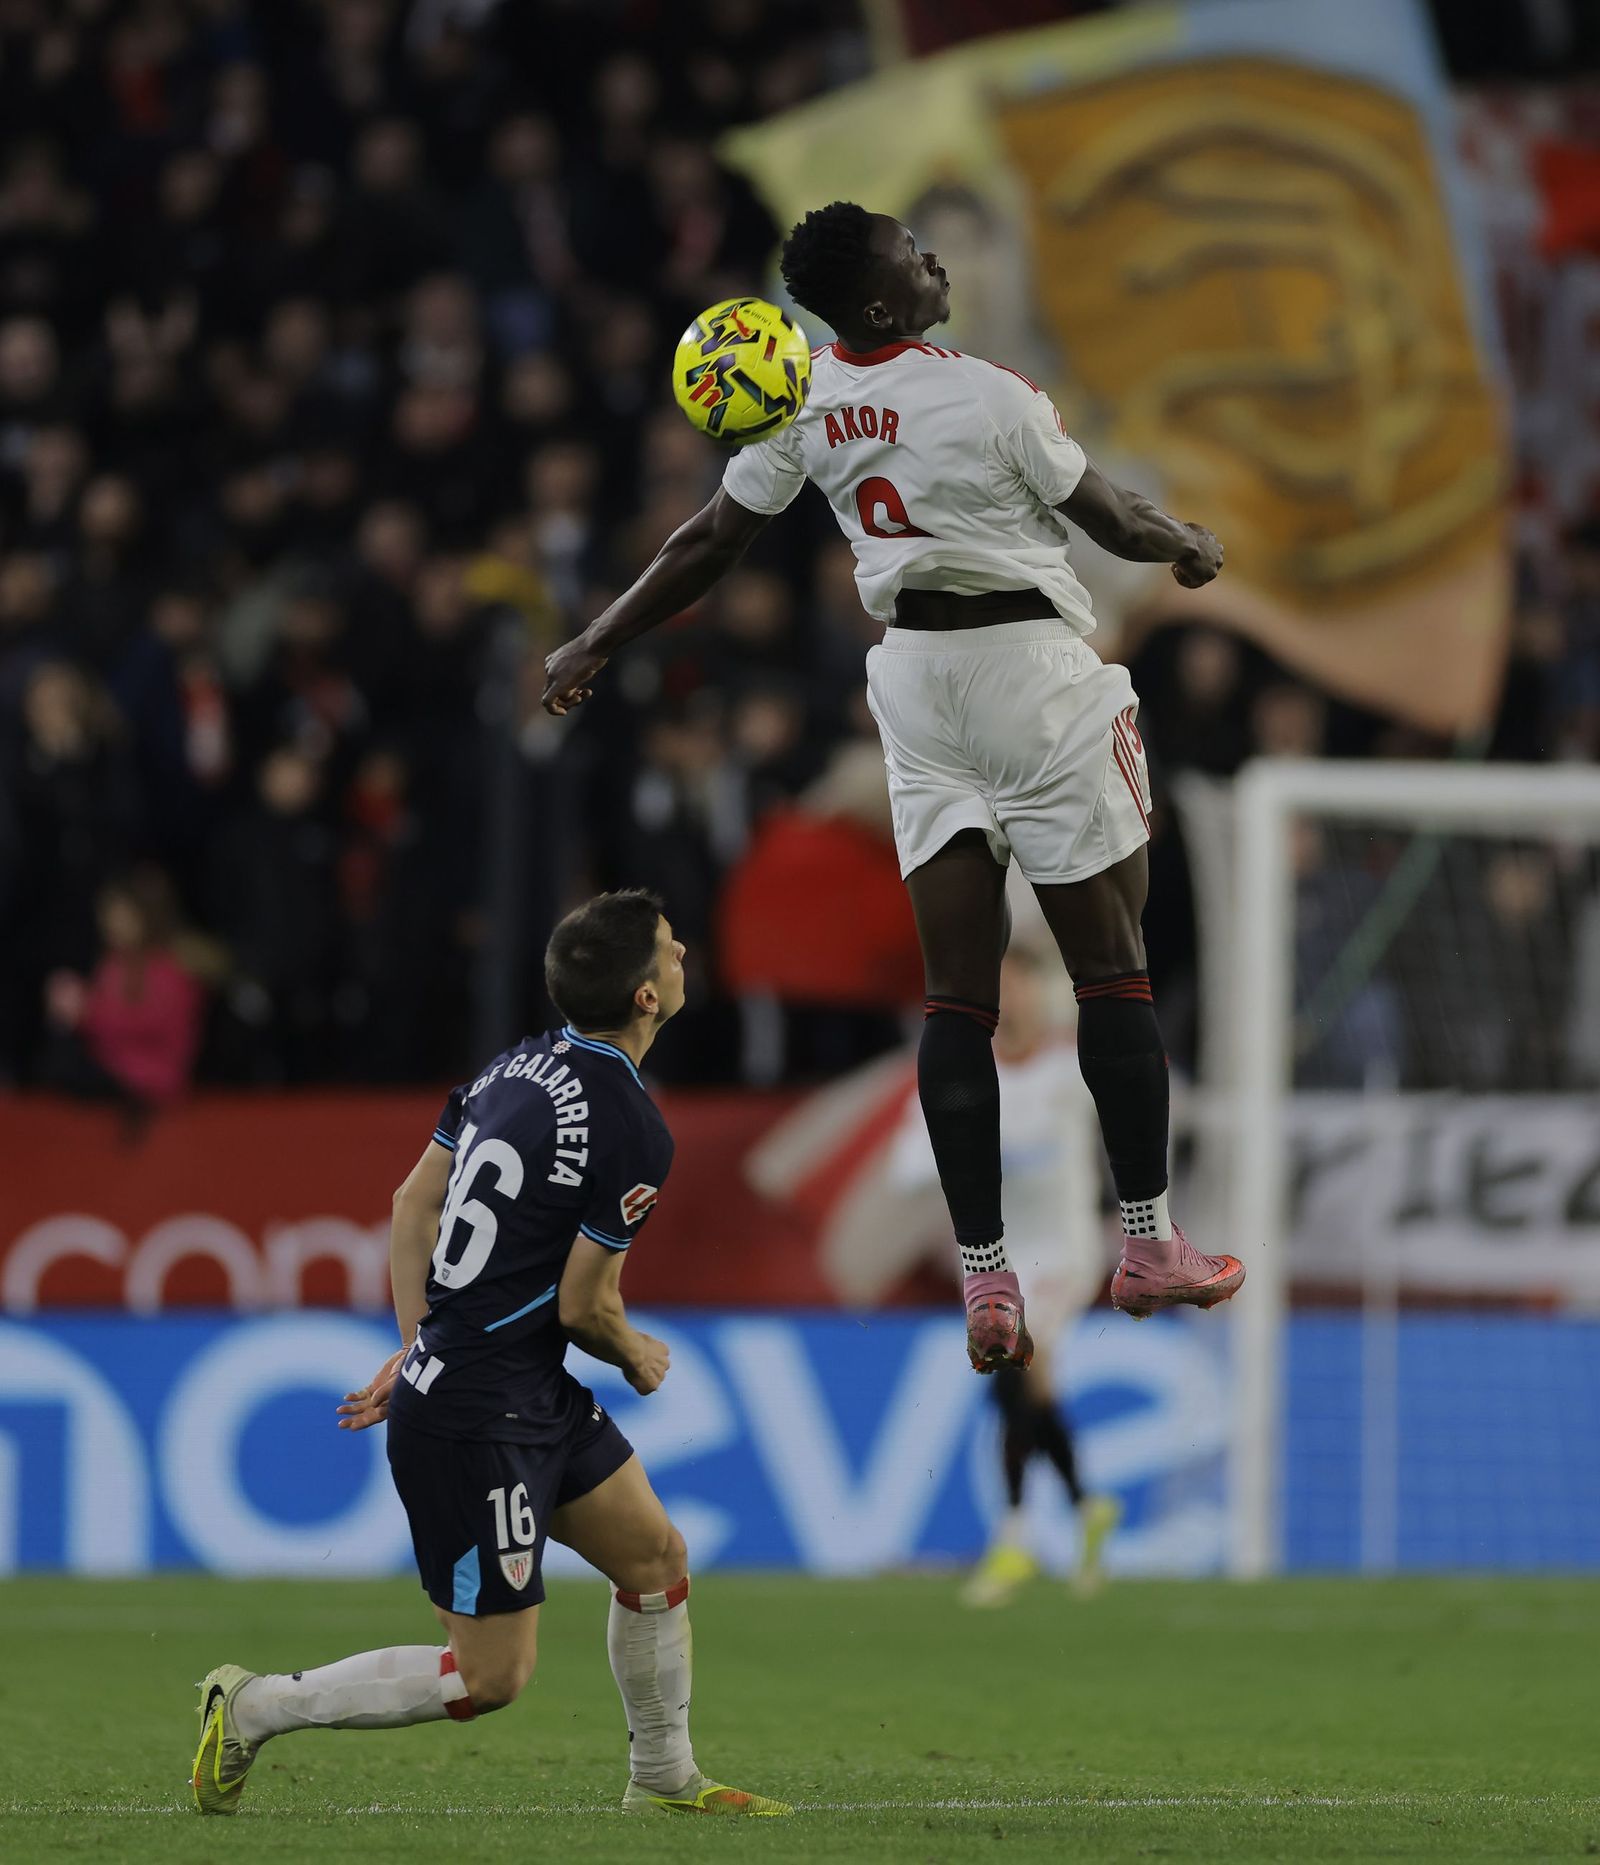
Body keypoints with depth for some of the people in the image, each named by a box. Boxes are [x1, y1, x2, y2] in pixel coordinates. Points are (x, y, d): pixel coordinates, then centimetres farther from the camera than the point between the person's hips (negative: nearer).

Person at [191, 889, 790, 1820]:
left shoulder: (521, 1064, 4)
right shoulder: (635, 1132, -21)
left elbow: (414, 1201, 11)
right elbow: (583, 1304, -15)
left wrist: (417, 1345, 15)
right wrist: (639, 1357, 6)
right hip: (479, 1418, -9)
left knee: (659, 1558, 17)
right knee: (492, 1676, -2)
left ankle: (666, 1780, 31)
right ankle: (255, 1708, 4)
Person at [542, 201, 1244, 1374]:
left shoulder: (806, 400, -1)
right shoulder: (994, 400, -17)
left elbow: (710, 544, 5)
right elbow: (1115, 523, -5)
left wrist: (595, 648, 18)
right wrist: (1191, 548, 17)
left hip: (913, 673, 5)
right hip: (1032, 667, -5)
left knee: (960, 997, 4)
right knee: (1112, 969, 6)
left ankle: (985, 1281, -2)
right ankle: (1148, 1245, 10)